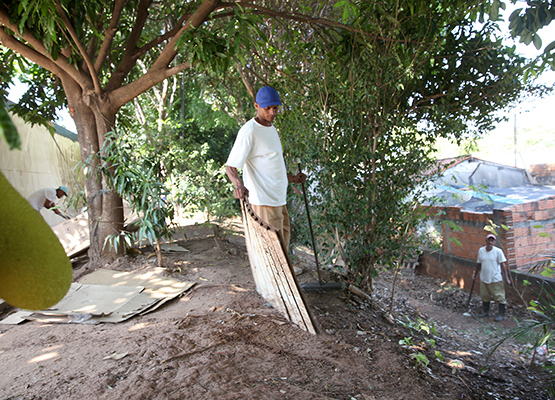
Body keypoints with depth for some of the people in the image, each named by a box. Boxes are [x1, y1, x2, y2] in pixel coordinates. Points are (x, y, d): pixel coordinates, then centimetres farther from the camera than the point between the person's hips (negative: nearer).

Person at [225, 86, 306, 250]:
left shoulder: (272, 129, 16)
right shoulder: (249, 131, -13)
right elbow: (231, 166, -19)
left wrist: (292, 178, 26)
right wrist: (238, 184, -37)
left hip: (279, 200, 9)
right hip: (263, 201, -9)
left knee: (283, 243, 16)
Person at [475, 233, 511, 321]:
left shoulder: (498, 251, -9)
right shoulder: (481, 250, 3)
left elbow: (503, 265, -7)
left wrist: (506, 278, -9)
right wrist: (476, 273, 23)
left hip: (496, 279, -4)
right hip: (484, 278, 4)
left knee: (500, 297, 1)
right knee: (485, 297, 15)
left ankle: (501, 315, 15)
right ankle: (485, 312, 31)